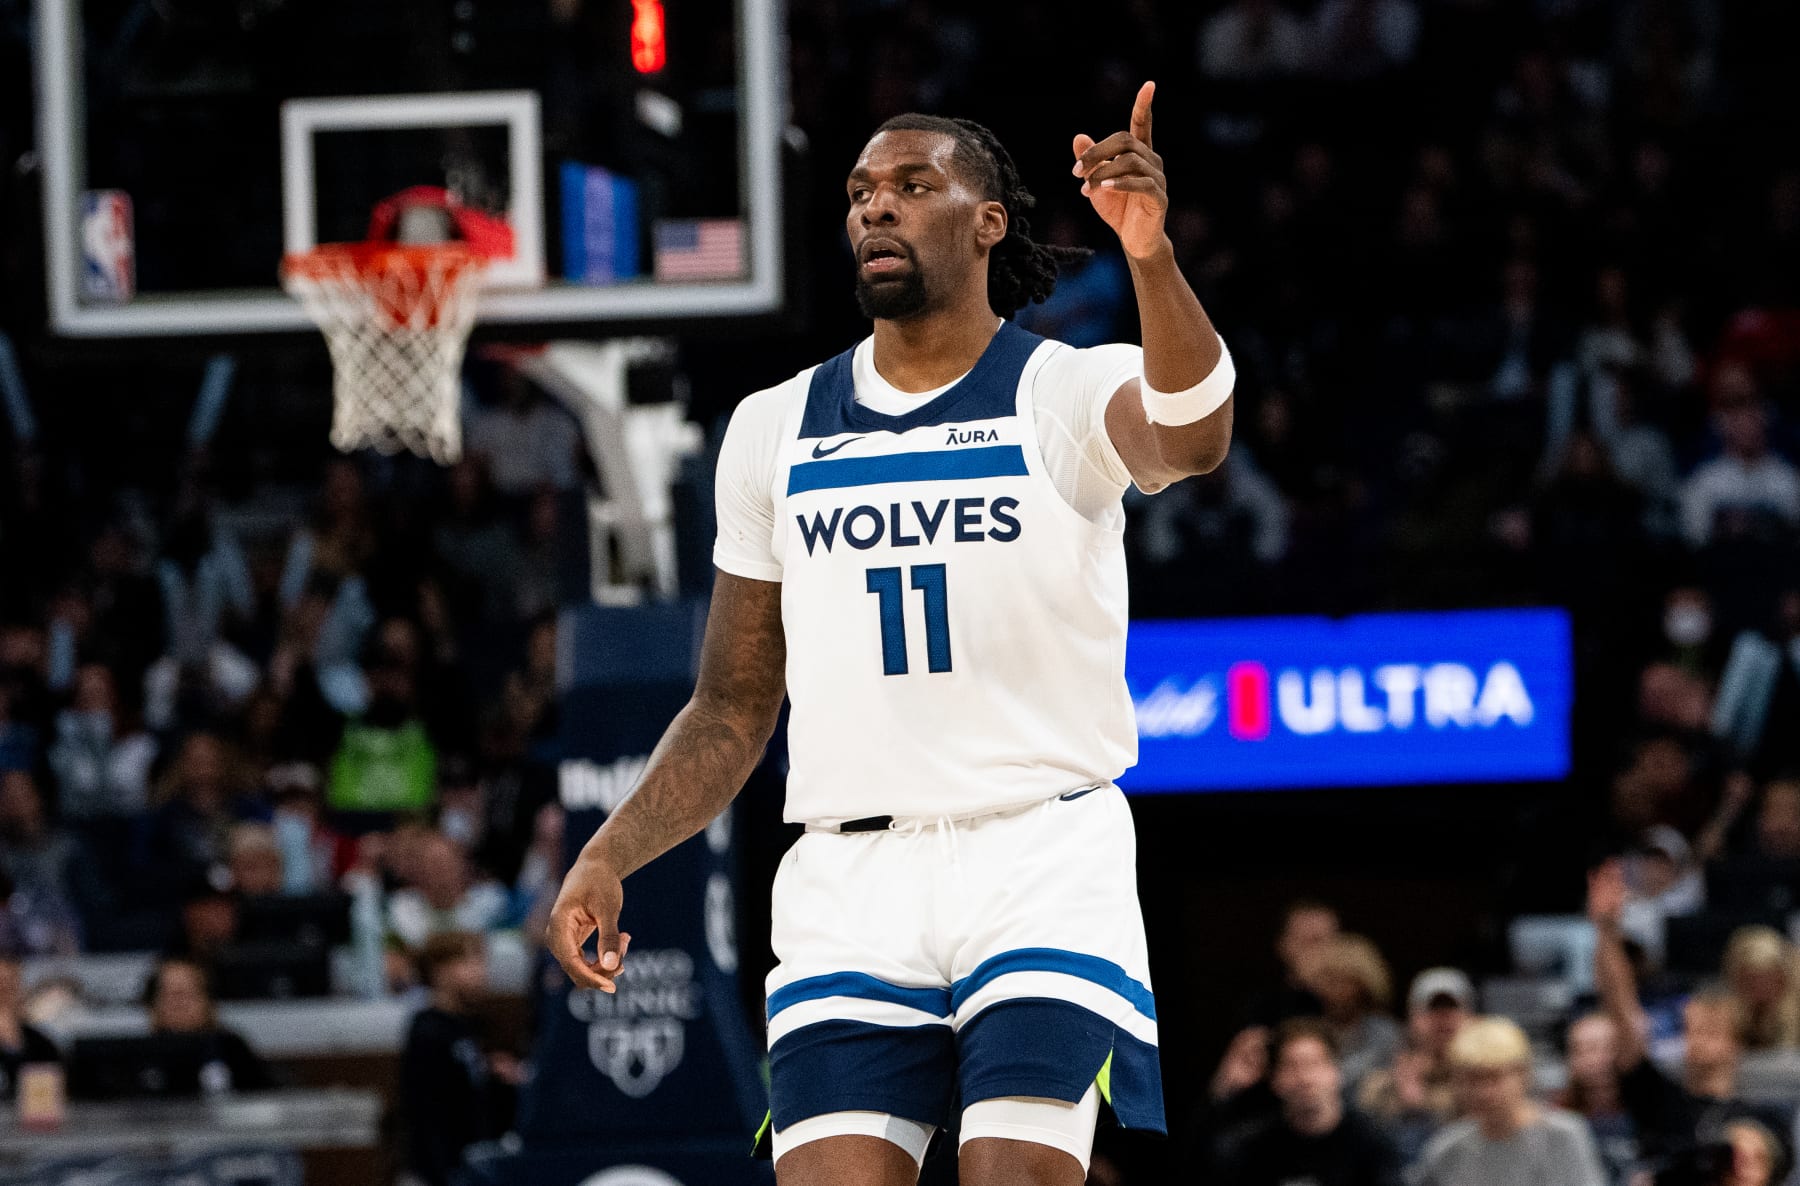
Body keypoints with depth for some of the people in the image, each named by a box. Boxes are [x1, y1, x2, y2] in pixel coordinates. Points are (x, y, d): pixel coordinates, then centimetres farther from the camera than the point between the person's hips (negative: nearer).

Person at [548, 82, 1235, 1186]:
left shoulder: (1068, 391, 1)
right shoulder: (775, 429, 14)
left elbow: (1191, 438, -25)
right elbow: (732, 712, 18)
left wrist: (1152, 259, -43)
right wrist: (608, 858, 4)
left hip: (1046, 859, -3)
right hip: (850, 887, 3)